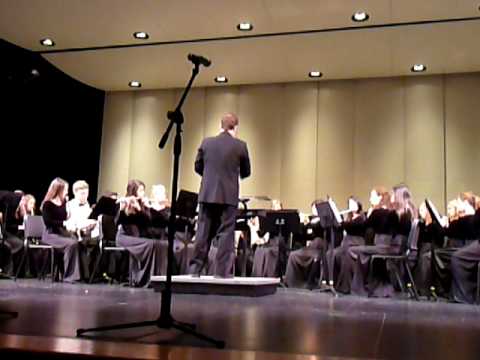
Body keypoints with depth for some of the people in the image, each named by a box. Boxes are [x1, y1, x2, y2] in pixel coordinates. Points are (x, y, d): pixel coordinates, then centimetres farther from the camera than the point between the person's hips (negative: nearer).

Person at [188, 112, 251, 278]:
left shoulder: (206, 142, 3)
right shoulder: (240, 146, -4)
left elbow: (198, 167, 10)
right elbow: (246, 172, 5)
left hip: (207, 194, 3)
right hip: (229, 196, -3)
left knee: (203, 232, 9)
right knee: (226, 233, 3)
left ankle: (195, 268, 13)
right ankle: (222, 270, 4)